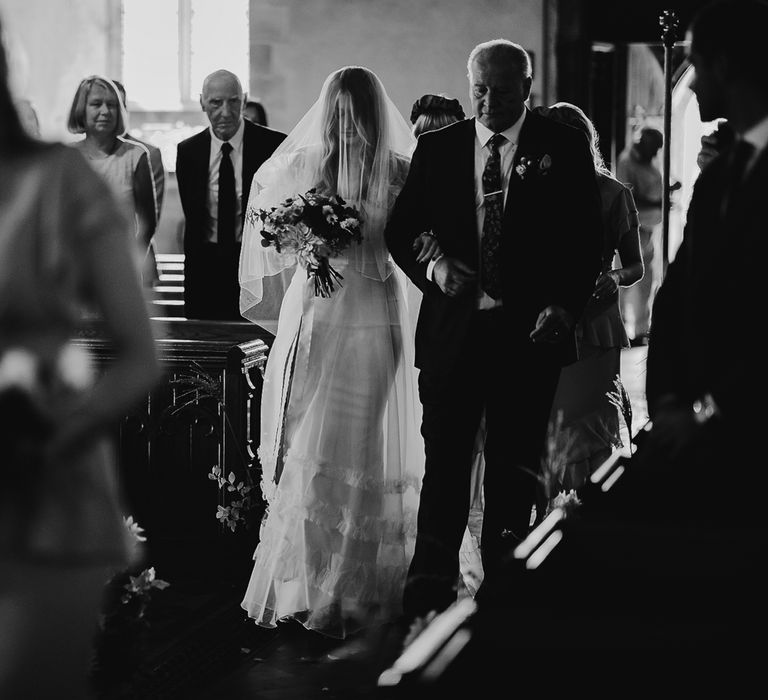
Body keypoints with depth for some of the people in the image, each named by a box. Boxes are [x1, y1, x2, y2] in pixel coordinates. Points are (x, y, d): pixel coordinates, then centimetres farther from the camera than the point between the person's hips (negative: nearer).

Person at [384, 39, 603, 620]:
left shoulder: (563, 149, 2)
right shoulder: (437, 148, 7)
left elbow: (588, 240, 2)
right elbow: (400, 231, 11)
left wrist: (565, 306, -12)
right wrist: (432, 268, -8)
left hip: (530, 331, -1)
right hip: (453, 327, 1)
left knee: (515, 468, 6)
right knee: (444, 461, -1)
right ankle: (429, 596, 3)